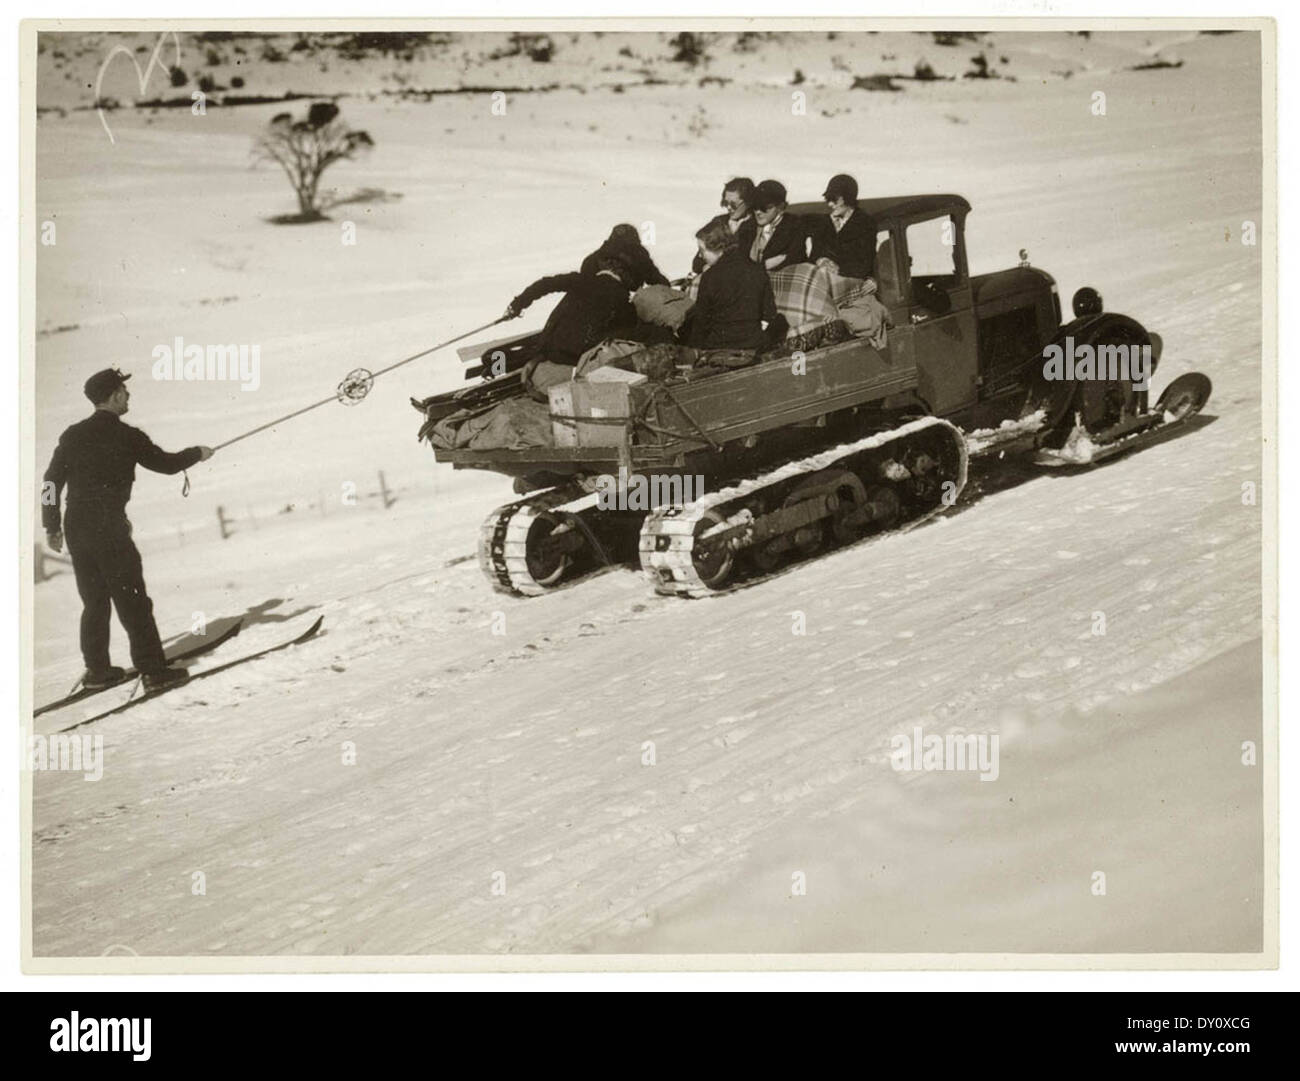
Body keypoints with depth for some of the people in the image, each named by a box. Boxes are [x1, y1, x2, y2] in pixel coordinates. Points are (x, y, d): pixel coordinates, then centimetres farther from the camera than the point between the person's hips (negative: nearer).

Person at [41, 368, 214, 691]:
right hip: (110, 531, -6)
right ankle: (153, 670, 0)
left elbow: (52, 481, 6)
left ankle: (97, 670, 19)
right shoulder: (127, 437, -9)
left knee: (95, 602, 16)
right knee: (132, 601, -1)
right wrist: (198, 454, 18)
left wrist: (52, 526, 14)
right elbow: (166, 463, 0)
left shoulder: (72, 435, 6)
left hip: (76, 530, 6)